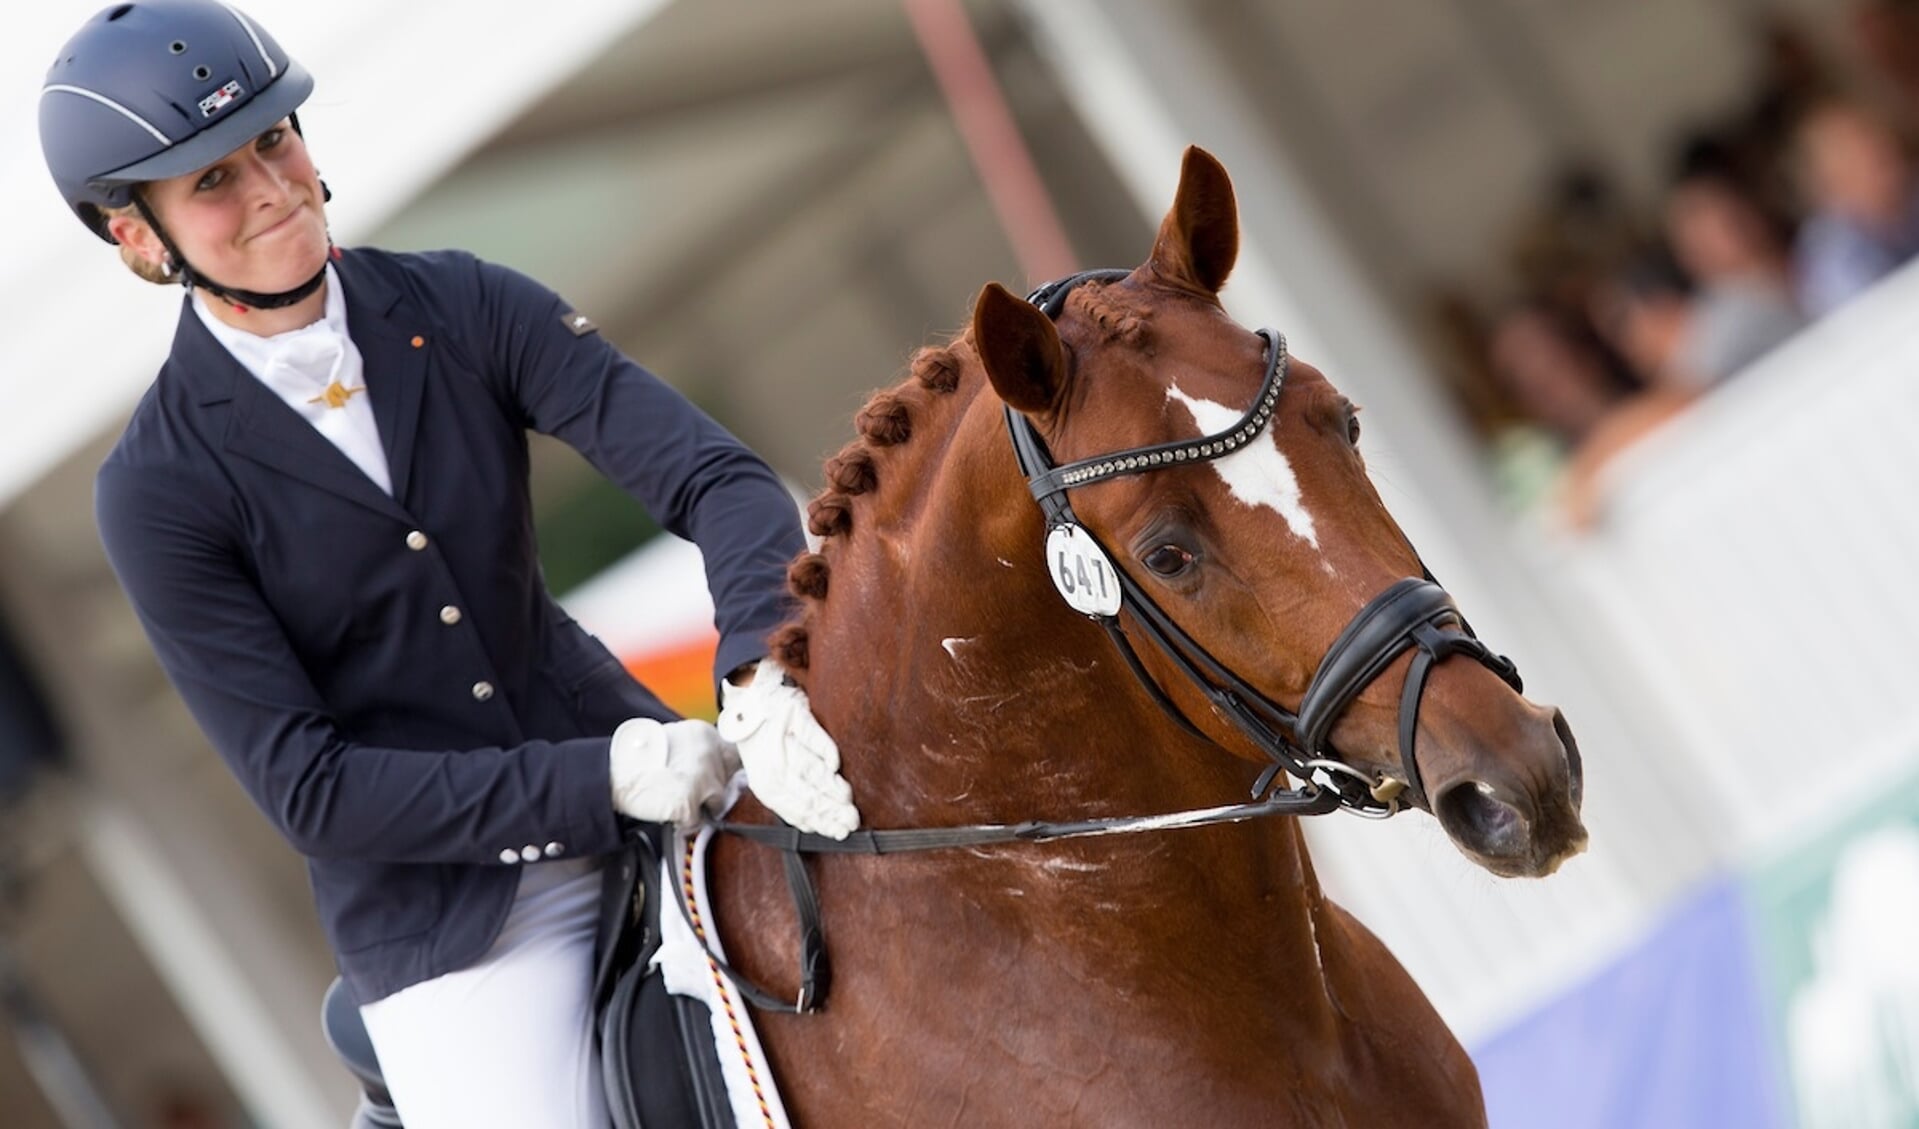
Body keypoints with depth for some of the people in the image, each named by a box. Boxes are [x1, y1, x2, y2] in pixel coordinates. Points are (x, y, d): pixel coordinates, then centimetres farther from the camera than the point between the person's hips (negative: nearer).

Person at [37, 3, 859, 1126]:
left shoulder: (464, 308, -3)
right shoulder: (159, 487, -11)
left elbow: (713, 475, -11)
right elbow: (306, 788, -14)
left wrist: (765, 668, -31)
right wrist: (604, 778, -23)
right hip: (440, 920, -3)